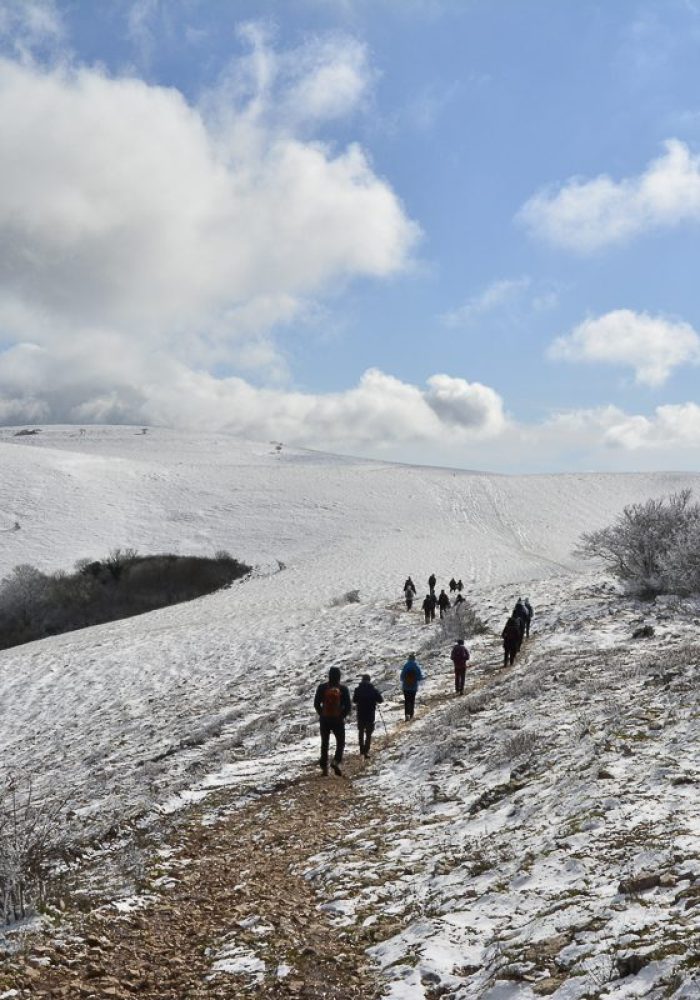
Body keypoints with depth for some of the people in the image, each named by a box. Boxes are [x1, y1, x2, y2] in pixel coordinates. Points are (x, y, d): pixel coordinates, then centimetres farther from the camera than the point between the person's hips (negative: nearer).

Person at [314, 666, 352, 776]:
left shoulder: (322, 687, -1)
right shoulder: (343, 689, -5)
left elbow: (316, 704, -1)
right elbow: (348, 706, -7)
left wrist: (322, 714, 10)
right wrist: (343, 716, 7)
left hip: (324, 719, 2)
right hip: (338, 720, -2)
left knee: (324, 743, 13)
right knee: (340, 742, 12)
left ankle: (324, 766, 9)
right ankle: (336, 761, -11)